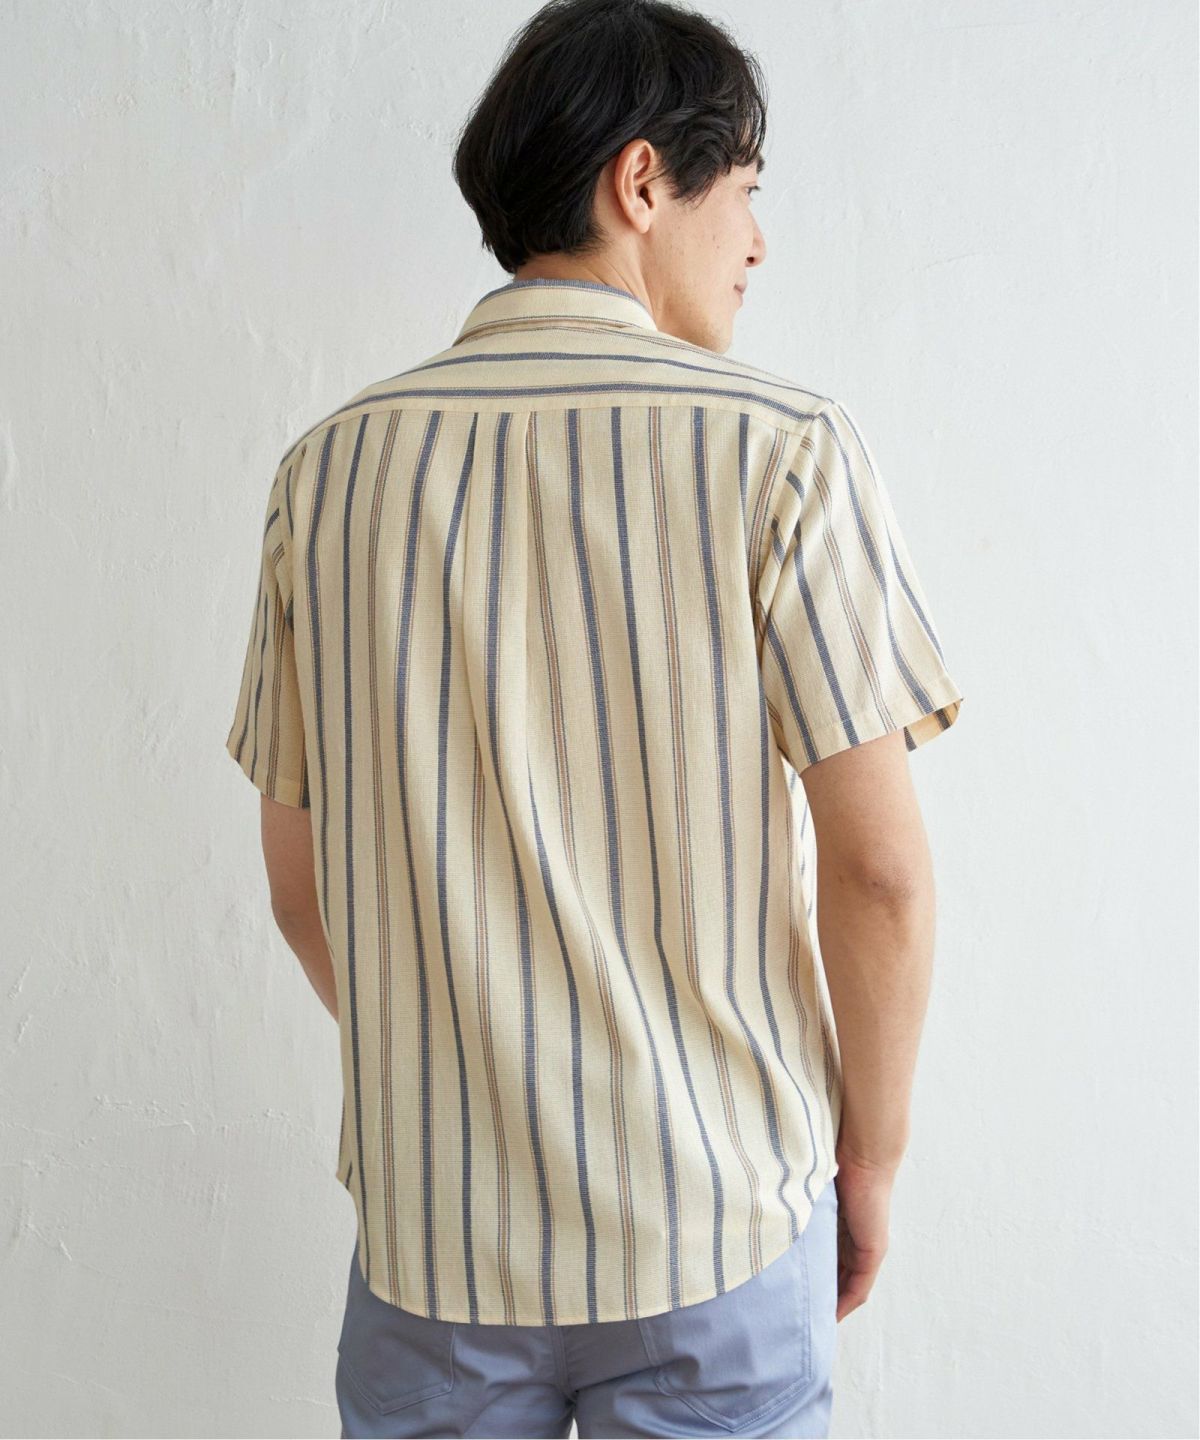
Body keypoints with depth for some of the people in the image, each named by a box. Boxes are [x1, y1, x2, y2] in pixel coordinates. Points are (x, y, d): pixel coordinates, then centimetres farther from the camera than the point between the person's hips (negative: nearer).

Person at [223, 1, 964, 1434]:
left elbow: (301, 883, 4)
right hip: (720, 1214, -2)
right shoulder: (785, 448, -12)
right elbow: (880, 869, -13)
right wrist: (869, 1158, 2)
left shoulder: (329, 465, -1)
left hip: (430, 1216, 3)